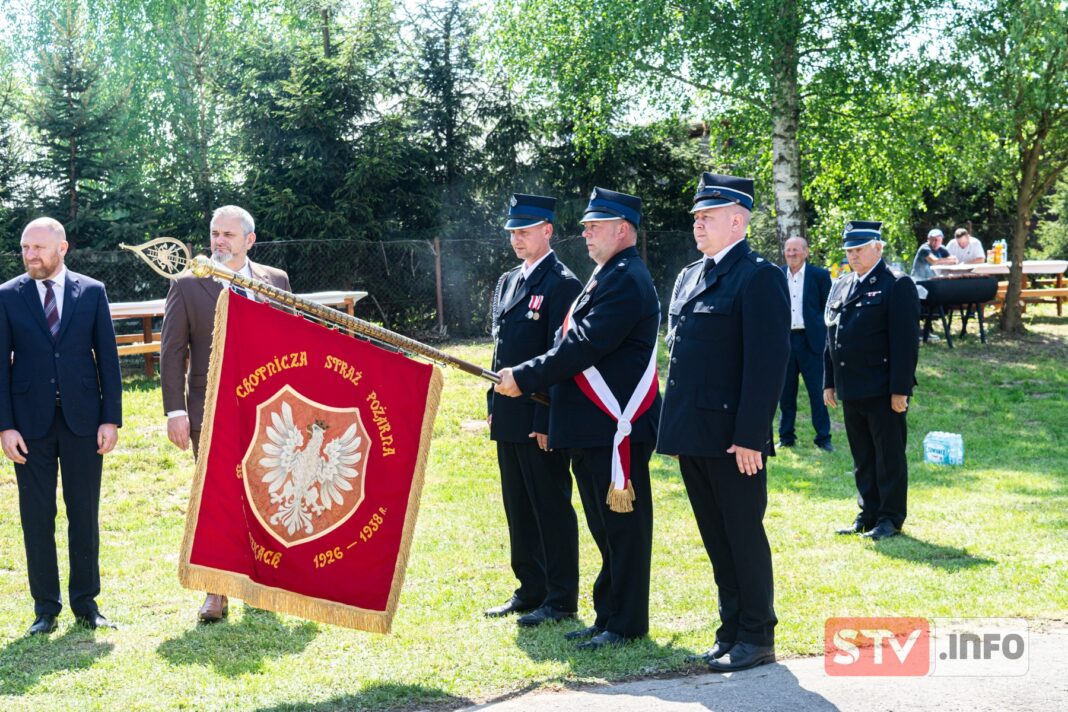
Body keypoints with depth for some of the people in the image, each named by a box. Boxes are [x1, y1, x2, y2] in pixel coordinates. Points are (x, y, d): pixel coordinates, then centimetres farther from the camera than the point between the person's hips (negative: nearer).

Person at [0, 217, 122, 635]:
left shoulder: (92, 292, 2)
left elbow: (108, 358, 3)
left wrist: (111, 418, -3)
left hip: (83, 420, 0)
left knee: (84, 514, 6)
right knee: (37, 517, 5)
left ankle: (86, 604, 17)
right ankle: (45, 608, 15)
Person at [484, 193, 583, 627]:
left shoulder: (563, 285, -11)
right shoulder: (507, 282, 15)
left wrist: (547, 421, -19)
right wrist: (493, 407, 14)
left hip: (541, 418, -8)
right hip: (508, 418, 8)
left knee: (552, 507, 0)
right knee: (518, 507, 14)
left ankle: (561, 599, 8)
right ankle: (530, 590, 25)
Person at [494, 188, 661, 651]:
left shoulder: (627, 281, -15)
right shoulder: (606, 278, 18)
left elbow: (583, 348, -21)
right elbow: (573, 346, 21)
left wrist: (524, 378, -15)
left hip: (616, 430, -10)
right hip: (592, 429, 10)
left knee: (623, 526, -1)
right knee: (606, 528, 16)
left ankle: (626, 624, 7)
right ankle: (608, 616, 24)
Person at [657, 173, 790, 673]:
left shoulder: (758, 276, -10)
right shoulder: (689, 276, 16)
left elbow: (769, 360, -16)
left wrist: (750, 436, -20)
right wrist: (675, 426, 14)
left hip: (733, 438, -8)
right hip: (693, 435, 8)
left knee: (744, 536, 2)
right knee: (716, 539, 14)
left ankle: (757, 637, 13)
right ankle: (732, 630, 25)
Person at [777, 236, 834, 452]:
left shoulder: (820, 275, 0)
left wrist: (823, 333, -6)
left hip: (811, 340, -3)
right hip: (784, 339, 3)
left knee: (817, 391, 0)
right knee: (785, 392, 8)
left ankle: (823, 438, 7)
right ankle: (786, 437, 17)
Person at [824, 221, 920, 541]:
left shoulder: (897, 286, -6)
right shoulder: (840, 287, 15)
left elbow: (906, 342, -12)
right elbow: (831, 339, 19)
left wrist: (900, 389, -16)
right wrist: (829, 382, 13)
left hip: (883, 391, -7)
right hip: (851, 391, 7)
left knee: (889, 456, 1)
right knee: (862, 457, 13)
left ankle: (891, 518, 10)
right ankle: (868, 514, 22)